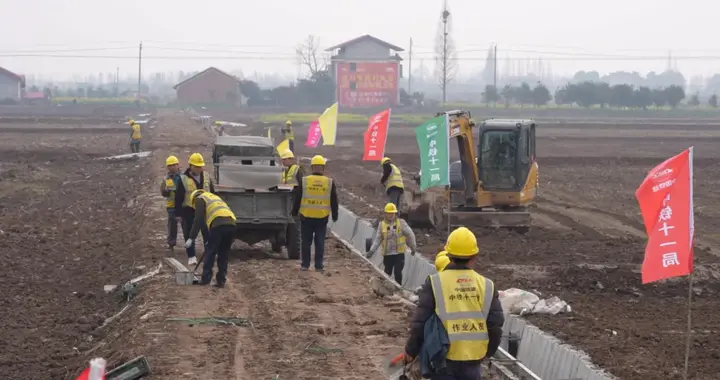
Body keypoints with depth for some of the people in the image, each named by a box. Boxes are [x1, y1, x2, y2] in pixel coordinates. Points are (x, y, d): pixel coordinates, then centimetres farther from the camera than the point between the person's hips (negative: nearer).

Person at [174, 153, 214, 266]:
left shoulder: (206, 176, 4)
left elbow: (212, 193, 13)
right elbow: (178, 198, -7)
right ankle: (191, 256, 10)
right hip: (189, 211, -3)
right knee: (189, 235, 3)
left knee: (207, 234, 7)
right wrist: (178, 213, -8)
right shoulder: (183, 179, -9)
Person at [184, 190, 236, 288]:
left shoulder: (200, 199, 15)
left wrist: (191, 238, 0)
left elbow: (198, 220, 2)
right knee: (223, 254, 14)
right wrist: (212, 240, 40)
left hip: (218, 225, -7)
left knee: (210, 252, 4)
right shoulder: (215, 197, 39)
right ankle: (221, 281, 13)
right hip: (231, 224, 7)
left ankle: (205, 279, 3)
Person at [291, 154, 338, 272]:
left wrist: (294, 212, 13)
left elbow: (297, 199, 2)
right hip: (322, 218, 1)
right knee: (320, 242, 6)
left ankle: (305, 264, 10)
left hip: (306, 217, -1)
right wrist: (335, 215, 16)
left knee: (306, 242, 8)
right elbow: (334, 202, 5)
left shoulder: (304, 181, -5)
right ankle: (319, 265, 6)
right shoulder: (330, 182, -2)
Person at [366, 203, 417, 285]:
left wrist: (413, 247, 8)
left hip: (399, 253, -2)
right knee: (387, 273, 10)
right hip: (387, 254, 2)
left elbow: (410, 235, 5)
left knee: (398, 273, -9)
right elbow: (378, 239, 6)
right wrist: (372, 250, -2)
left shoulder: (401, 222, -2)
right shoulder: (382, 224, 3)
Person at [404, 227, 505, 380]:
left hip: (443, 358, -2)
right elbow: (496, 325, 4)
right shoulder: (486, 286, -1)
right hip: (473, 359, 2)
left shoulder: (435, 283, -9)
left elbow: (420, 322, -8)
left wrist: (411, 350, 6)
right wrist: (488, 351, 21)